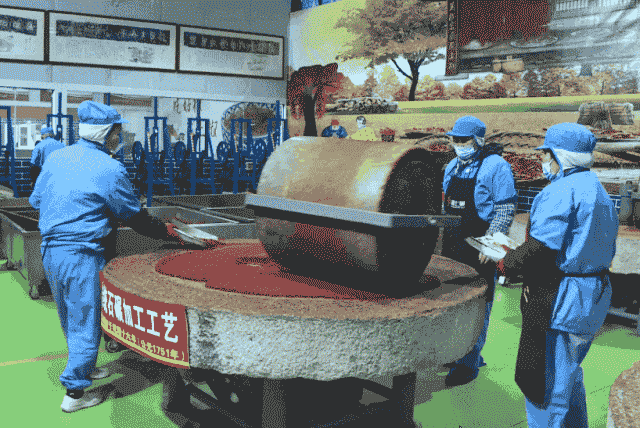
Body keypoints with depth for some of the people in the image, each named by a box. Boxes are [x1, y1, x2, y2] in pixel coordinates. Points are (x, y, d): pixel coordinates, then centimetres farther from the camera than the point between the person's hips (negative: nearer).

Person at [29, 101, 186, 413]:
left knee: (70, 318, 22)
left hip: (50, 250, 8)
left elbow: (36, 200, 15)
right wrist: (168, 232, 5)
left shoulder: (56, 157, 5)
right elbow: (135, 218, -8)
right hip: (83, 255, -7)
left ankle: (83, 369, 40)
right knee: (85, 321, 5)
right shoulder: (110, 169, -14)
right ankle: (75, 392, 11)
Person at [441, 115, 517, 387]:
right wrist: (445, 236, 19)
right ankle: (461, 353, 27)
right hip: (453, 244, 8)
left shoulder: (495, 166, -9)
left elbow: (506, 209, -13)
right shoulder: (452, 167, 14)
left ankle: (468, 364, 4)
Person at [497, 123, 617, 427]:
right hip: (595, 299, 10)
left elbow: (540, 248, -26)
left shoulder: (560, 191, -18)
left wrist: (505, 264, -10)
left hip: (560, 303, -10)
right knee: (569, 373, 26)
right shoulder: (600, 193, 14)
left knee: (545, 384, 3)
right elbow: (606, 253, 16)